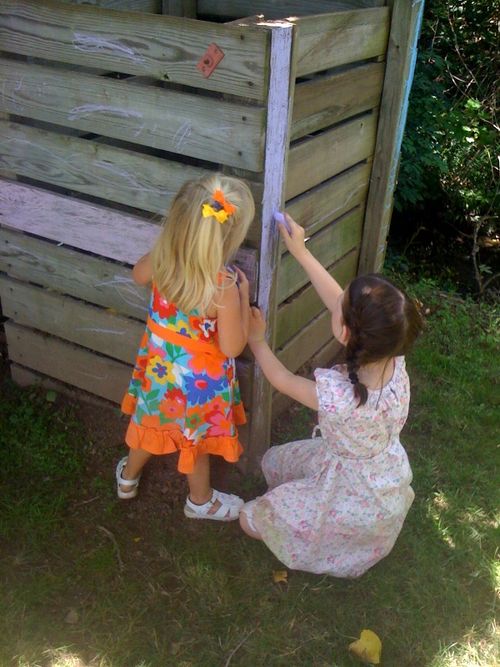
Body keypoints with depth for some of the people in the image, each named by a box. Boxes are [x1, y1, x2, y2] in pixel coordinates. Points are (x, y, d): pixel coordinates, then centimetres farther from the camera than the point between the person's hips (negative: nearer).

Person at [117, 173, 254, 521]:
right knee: (196, 437, 22)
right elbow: (231, 347, -23)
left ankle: (128, 476, 57)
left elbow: (139, 275, 5)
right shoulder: (224, 285, -36)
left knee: (153, 421, 31)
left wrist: (168, 245, 9)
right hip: (199, 379, -5)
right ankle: (201, 501, 50)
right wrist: (243, 294, -16)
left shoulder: (162, 257, -20)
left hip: (160, 365, 5)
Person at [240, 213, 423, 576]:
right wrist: (301, 252, -8)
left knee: (251, 519, 10)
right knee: (275, 461, 24)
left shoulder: (336, 395, -41)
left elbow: (282, 379, -19)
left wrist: (257, 340, -3)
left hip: (356, 498, -6)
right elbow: (341, 303, -11)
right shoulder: (393, 359, -25)